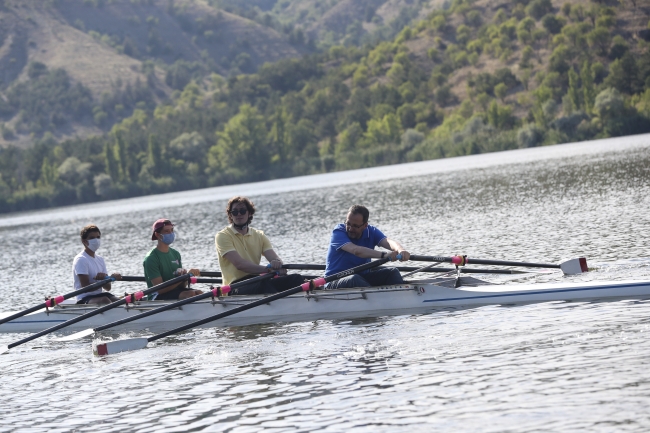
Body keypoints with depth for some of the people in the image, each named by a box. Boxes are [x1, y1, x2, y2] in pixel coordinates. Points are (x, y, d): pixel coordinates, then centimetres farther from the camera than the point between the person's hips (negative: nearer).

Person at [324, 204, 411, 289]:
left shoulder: (371, 232, 1)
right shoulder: (338, 232, -14)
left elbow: (388, 242, -20)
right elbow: (356, 250, -32)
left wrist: (401, 250, -46)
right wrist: (384, 255, -45)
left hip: (363, 277, 5)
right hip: (336, 281, -5)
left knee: (392, 272, -13)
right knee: (354, 279, -38)